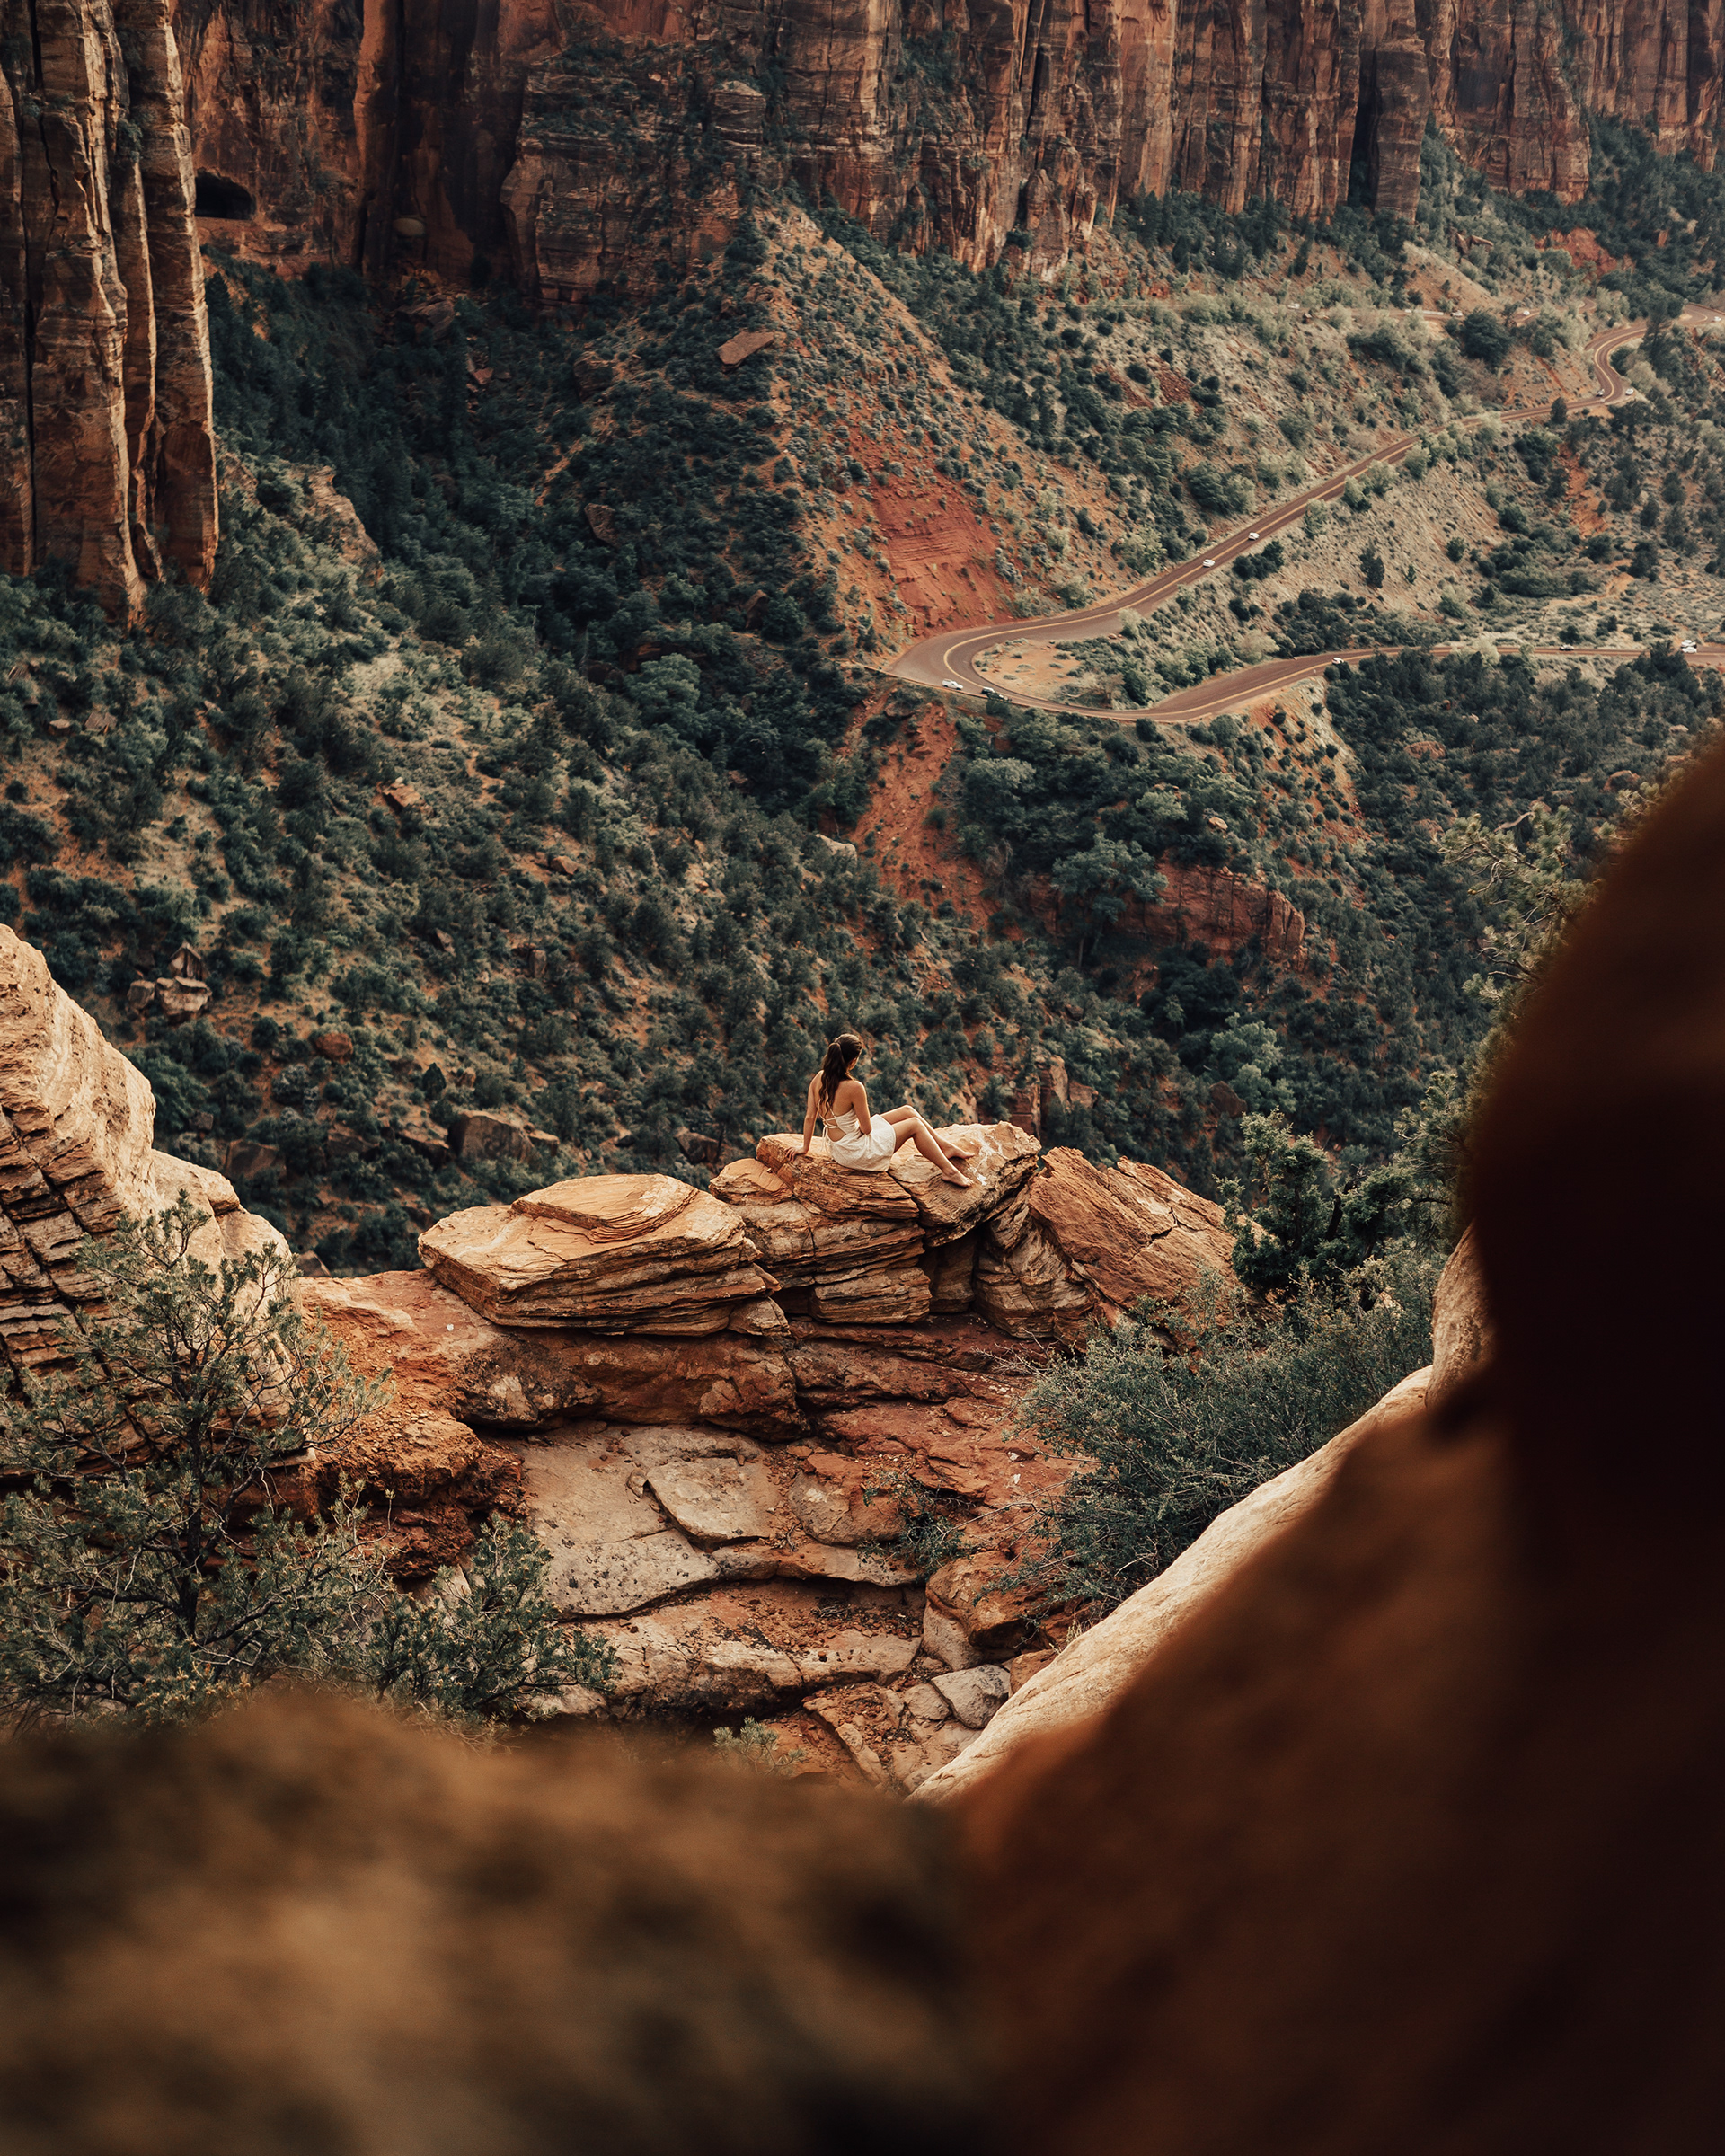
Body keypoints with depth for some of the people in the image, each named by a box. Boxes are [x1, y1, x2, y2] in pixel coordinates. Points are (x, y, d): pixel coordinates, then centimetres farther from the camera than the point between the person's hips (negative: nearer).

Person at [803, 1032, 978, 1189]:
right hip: (855, 1153, -8)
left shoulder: (819, 1079, -8)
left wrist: (805, 1148, 10)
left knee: (908, 1111, 15)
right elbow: (866, 1128, -19)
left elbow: (810, 1117, 0)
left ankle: (946, 1148, 31)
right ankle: (949, 1170, 13)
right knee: (915, 1125, 5)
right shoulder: (853, 1088, -30)